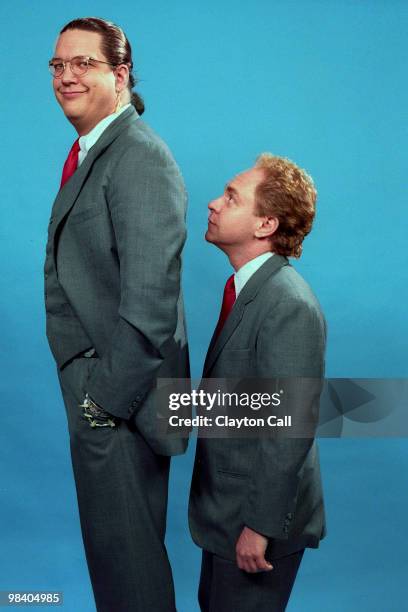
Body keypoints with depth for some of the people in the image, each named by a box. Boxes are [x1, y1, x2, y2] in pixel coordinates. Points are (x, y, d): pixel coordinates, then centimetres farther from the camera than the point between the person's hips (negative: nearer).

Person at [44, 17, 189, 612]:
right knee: (113, 536, 23)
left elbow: (150, 295, -25)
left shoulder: (140, 156, -19)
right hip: (93, 383, 9)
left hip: (119, 388, -9)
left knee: (124, 545, 6)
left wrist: (109, 396, -20)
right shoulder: (88, 151, 12)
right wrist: (86, 386, 12)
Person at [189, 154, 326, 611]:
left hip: (258, 511, -9)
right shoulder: (248, 287, 4)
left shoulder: (290, 308, -26)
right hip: (225, 502, 9)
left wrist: (261, 525, -21)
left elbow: (290, 431, -26)